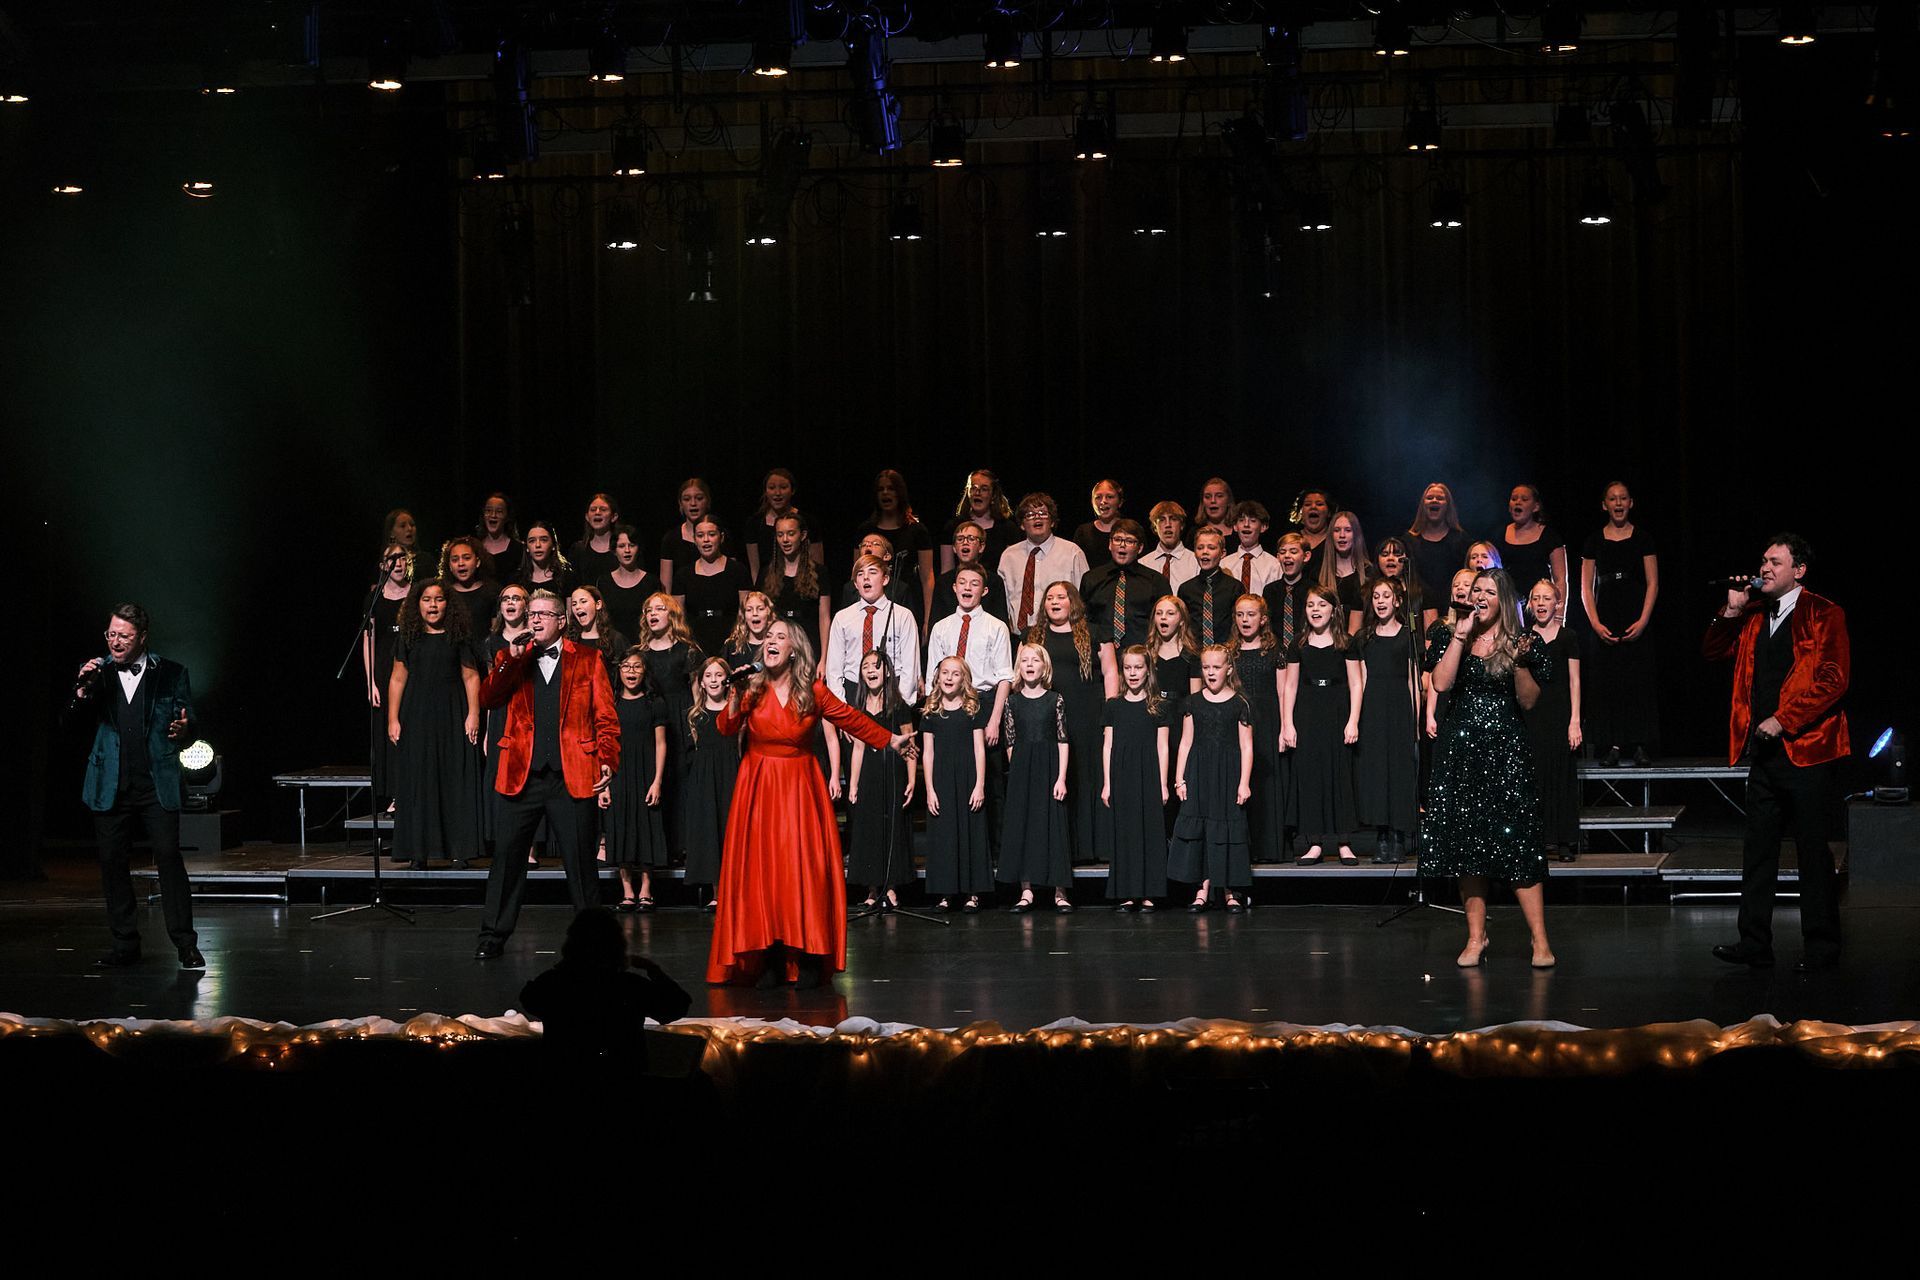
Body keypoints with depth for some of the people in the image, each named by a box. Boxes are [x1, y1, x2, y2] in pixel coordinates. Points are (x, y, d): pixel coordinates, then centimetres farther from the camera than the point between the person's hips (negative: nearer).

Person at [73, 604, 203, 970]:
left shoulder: (170, 675, 3)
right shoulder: (97, 673, 8)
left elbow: (189, 726, 8)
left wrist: (183, 729, -17)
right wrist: (82, 691, -15)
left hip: (157, 785, -3)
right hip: (112, 786, 3)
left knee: (169, 857, -10)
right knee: (112, 862, 4)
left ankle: (185, 944, -5)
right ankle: (124, 944, 13)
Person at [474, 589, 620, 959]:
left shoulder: (587, 660, 9)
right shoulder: (514, 661, 14)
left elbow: (606, 717, 6)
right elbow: (487, 699, 0)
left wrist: (608, 759, -7)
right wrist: (509, 660, -12)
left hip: (571, 777, -2)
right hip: (521, 775, 2)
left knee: (580, 859, 0)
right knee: (507, 856, 3)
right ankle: (493, 936, 10)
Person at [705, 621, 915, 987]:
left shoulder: (813, 691, -1)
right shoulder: (753, 688, 1)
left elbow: (850, 719, 7)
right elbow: (726, 729, -8)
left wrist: (891, 740, 8)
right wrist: (735, 696, -22)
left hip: (799, 787, -1)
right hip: (758, 788, 1)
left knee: (804, 866, -6)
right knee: (760, 868, -3)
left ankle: (808, 957, -2)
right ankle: (769, 958, 0)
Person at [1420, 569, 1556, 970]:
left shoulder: (1522, 644, 2)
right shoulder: (1456, 639, 9)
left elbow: (1528, 701, -1)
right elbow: (1441, 683, -6)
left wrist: (1519, 663, -16)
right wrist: (1460, 637, -8)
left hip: (1506, 751, -3)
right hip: (1461, 749, 3)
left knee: (1516, 843, -9)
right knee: (1466, 844, 4)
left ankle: (1540, 940, -7)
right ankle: (1476, 938, 12)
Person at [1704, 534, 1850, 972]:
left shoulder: (1823, 615, -6)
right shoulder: (1753, 615, 14)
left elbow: (1833, 679, -14)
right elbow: (1713, 652, 17)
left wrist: (1783, 720, -17)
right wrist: (1730, 612, 1)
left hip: (1806, 749, -7)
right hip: (1764, 750, 7)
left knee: (1813, 850, 0)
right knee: (1758, 849, 7)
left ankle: (1822, 946, 8)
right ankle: (1754, 943, 11)